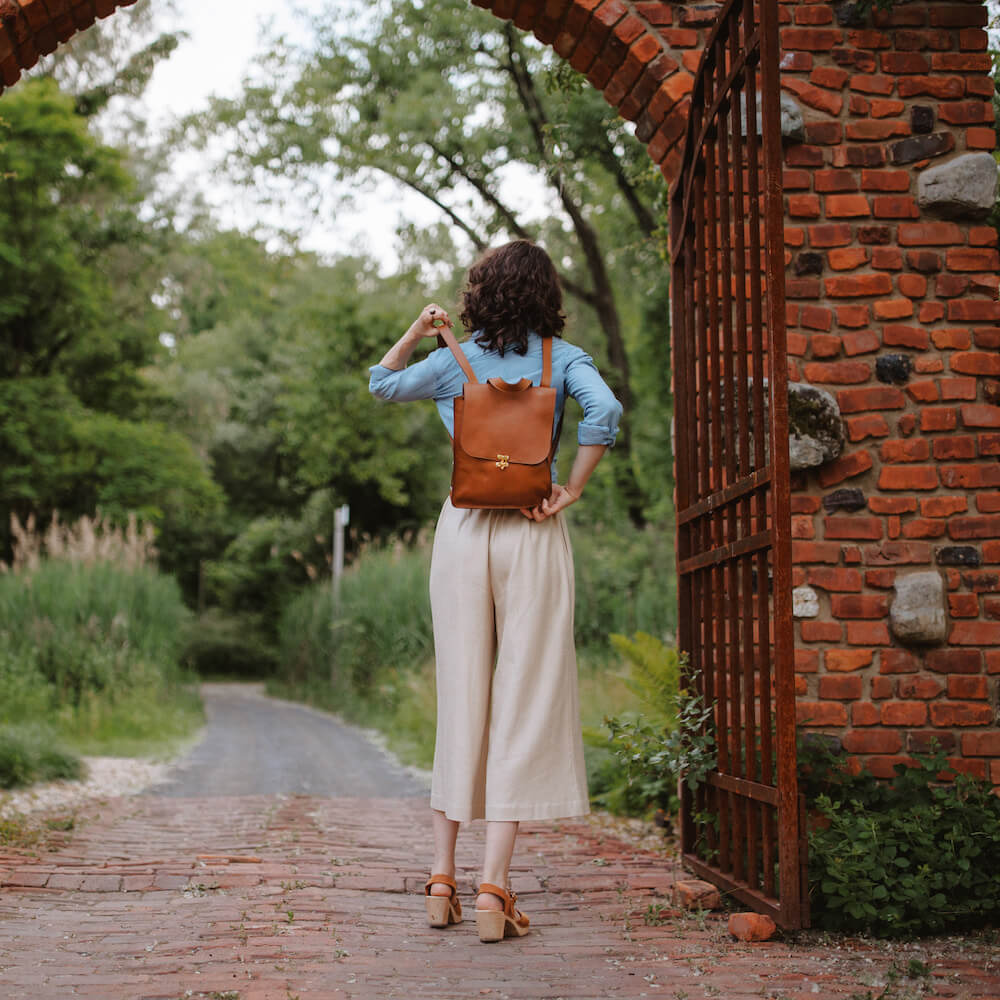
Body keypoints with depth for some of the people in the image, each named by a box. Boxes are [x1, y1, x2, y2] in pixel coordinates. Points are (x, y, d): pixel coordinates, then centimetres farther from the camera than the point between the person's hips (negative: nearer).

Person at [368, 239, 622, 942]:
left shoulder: (457, 361, 7)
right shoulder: (563, 359, 2)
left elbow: (382, 385, 23)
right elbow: (605, 412, -17)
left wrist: (415, 334, 17)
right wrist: (570, 492, -9)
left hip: (464, 528, 2)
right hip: (532, 536, -2)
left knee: (460, 699, 9)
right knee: (523, 704, -1)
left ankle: (444, 878, 14)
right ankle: (495, 887, -5)